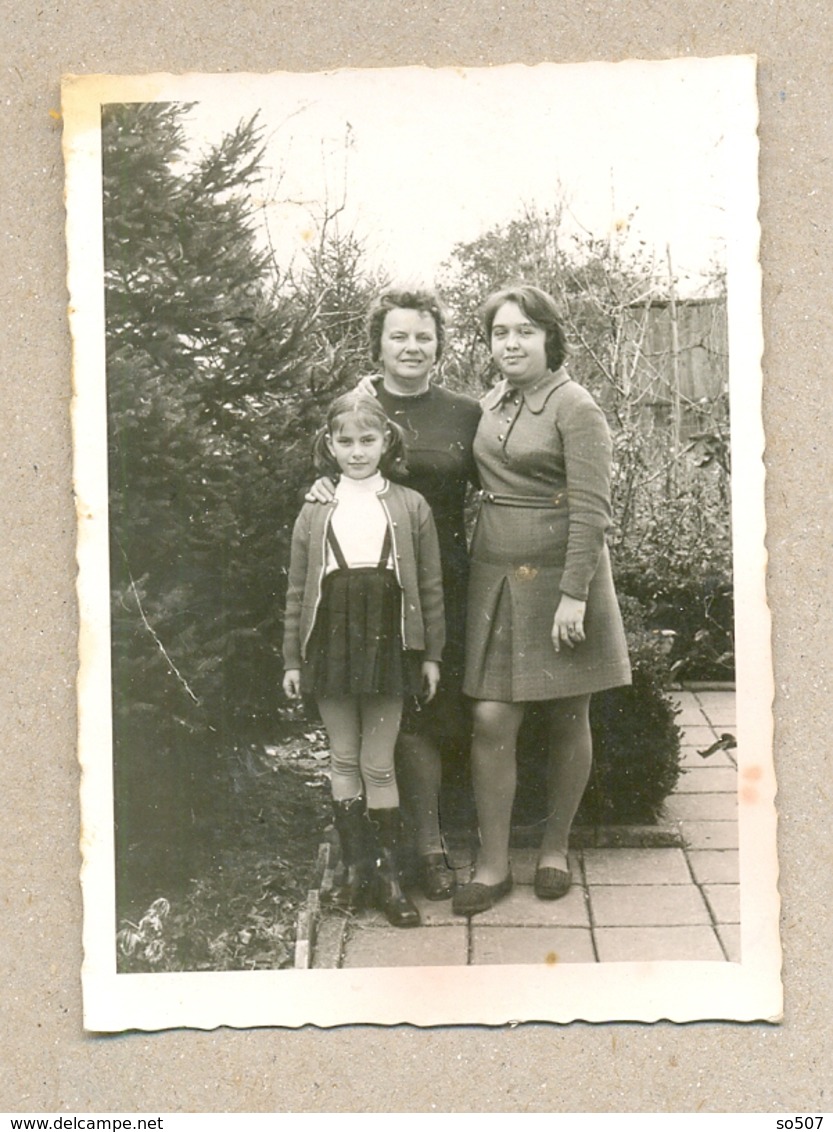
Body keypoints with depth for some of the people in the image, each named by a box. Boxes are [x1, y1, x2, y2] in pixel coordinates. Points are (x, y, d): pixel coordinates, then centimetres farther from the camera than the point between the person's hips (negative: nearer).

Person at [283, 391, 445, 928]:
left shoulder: (411, 508, 1)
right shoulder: (315, 512, 4)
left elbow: (431, 586, 3)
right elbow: (298, 590, 7)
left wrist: (432, 653, 2)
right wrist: (292, 658, 5)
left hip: (386, 643, -2)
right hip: (331, 643, 2)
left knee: (379, 764, 2)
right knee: (345, 760, 9)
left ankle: (388, 872, 12)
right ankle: (355, 865, 20)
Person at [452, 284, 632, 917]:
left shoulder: (575, 408, -8)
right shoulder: (492, 405, 11)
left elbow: (592, 509, -14)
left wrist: (574, 595, -20)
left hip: (559, 578, -5)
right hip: (496, 578, 5)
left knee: (568, 719, 7)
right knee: (491, 720, -2)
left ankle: (555, 849, 23)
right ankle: (493, 866, 7)